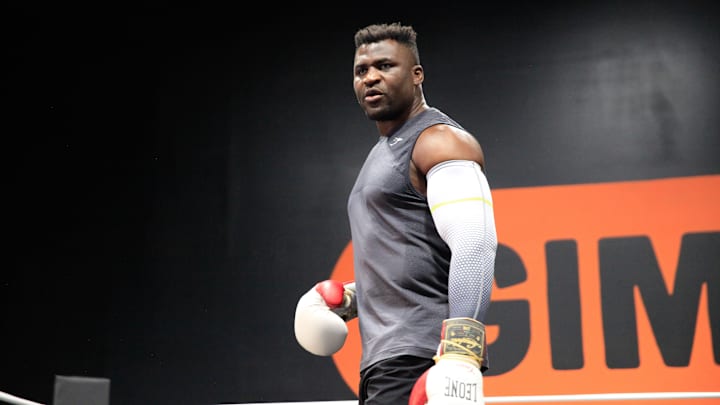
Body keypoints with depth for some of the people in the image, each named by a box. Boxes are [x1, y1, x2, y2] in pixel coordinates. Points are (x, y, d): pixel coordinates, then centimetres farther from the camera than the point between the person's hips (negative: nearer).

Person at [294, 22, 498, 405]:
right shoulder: (384, 154, 22)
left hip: (420, 362, -9)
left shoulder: (440, 141, -8)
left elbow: (474, 245, -22)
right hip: (387, 359, 10)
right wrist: (353, 298, 17)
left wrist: (461, 354, -32)